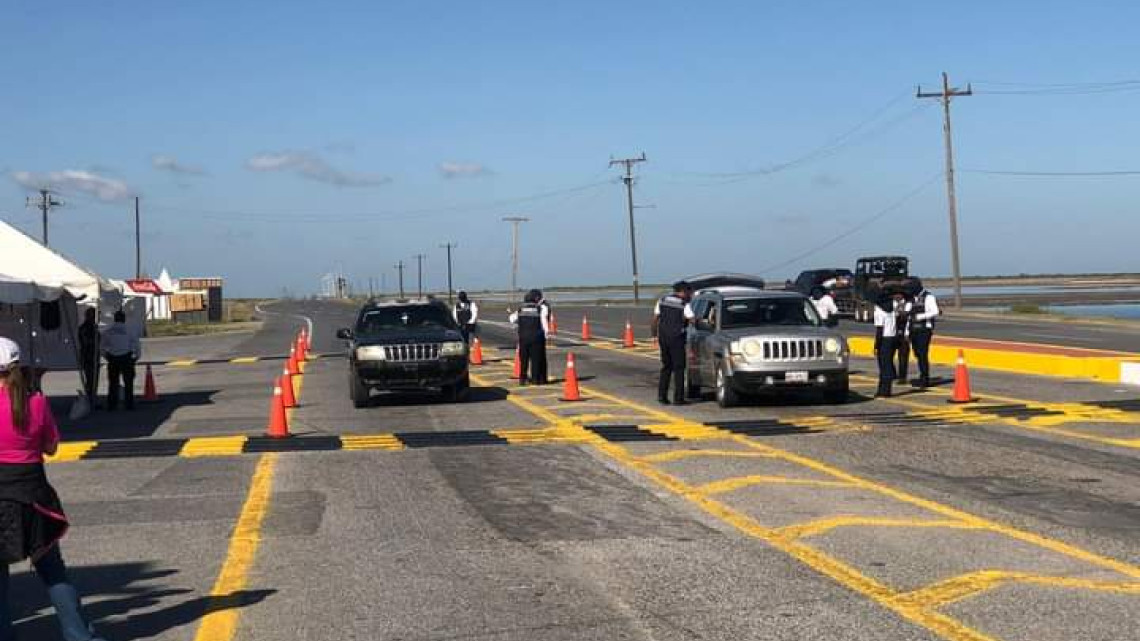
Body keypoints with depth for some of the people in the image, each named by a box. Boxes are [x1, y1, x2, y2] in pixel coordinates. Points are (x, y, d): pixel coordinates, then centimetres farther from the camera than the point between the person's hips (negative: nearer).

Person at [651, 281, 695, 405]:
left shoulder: (662, 300, 7)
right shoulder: (684, 304, -9)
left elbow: (655, 318, 10)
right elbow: (692, 321, -13)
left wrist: (654, 333, 19)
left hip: (663, 336, 5)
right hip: (676, 338, -5)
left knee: (666, 367, 15)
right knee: (679, 367, 2)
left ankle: (662, 396, 11)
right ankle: (678, 398, 0)